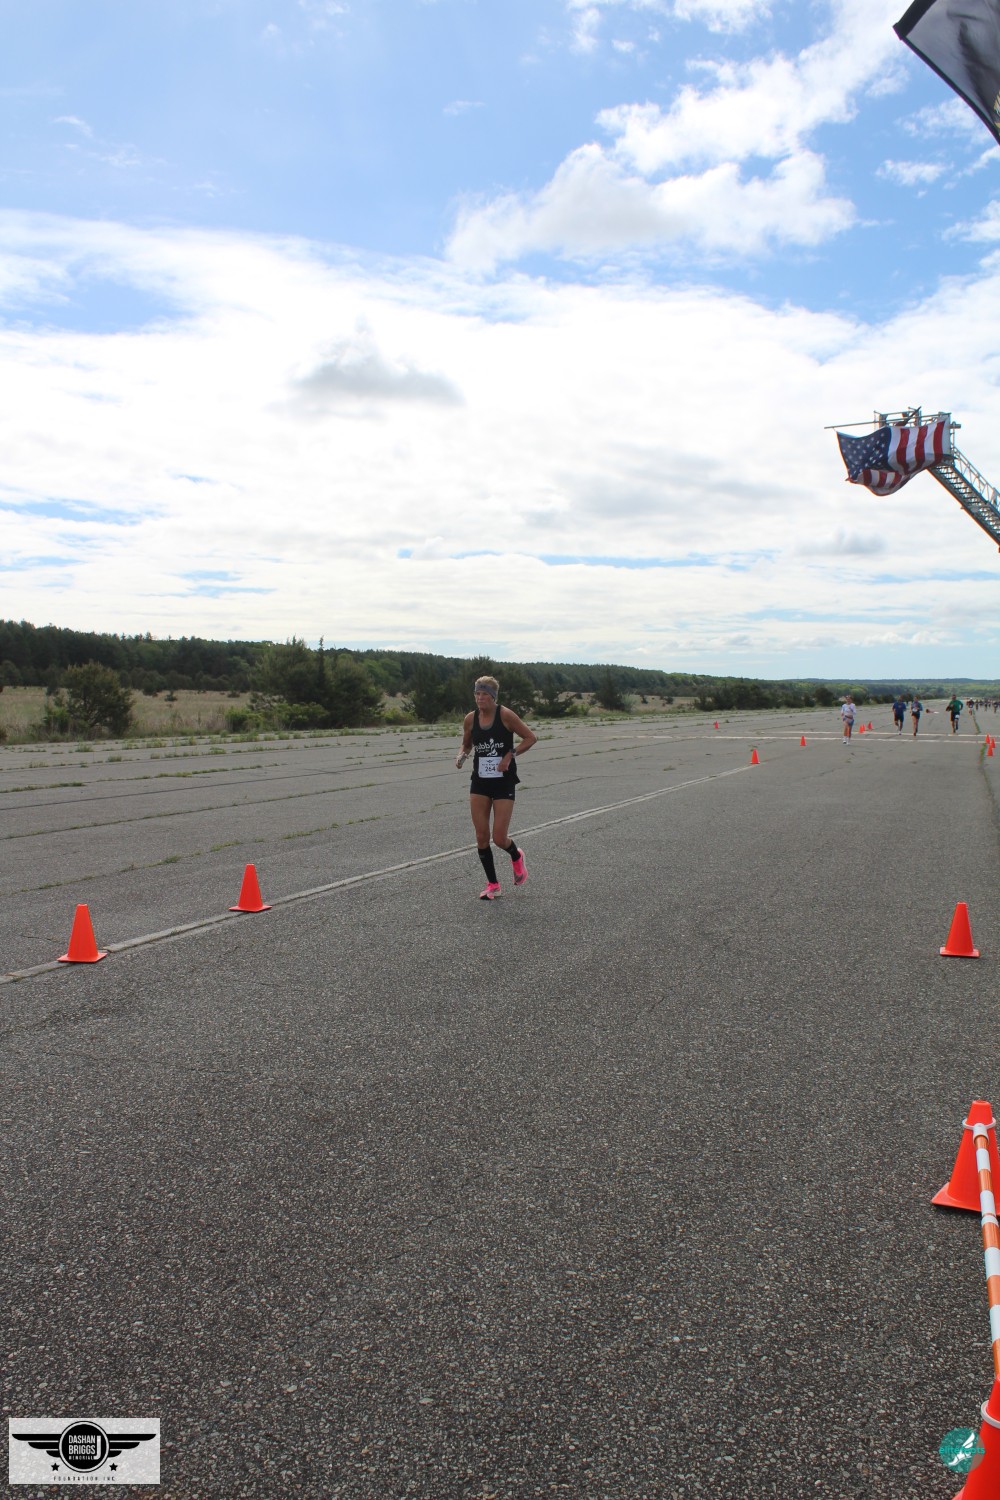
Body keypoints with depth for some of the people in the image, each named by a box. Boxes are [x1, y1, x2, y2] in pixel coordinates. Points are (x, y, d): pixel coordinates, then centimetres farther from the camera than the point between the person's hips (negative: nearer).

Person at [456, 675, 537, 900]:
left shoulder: (505, 715, -11)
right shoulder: (470, 719, 0)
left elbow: (531, 737, -6)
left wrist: (510, 755, -17)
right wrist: (461, 756, -6)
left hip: (504, 782, -4)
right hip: (479, 782, 4)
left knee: (499, 838, -6)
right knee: (481, 836, 1)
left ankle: (516, 857, 30)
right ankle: (492, 884, 17)